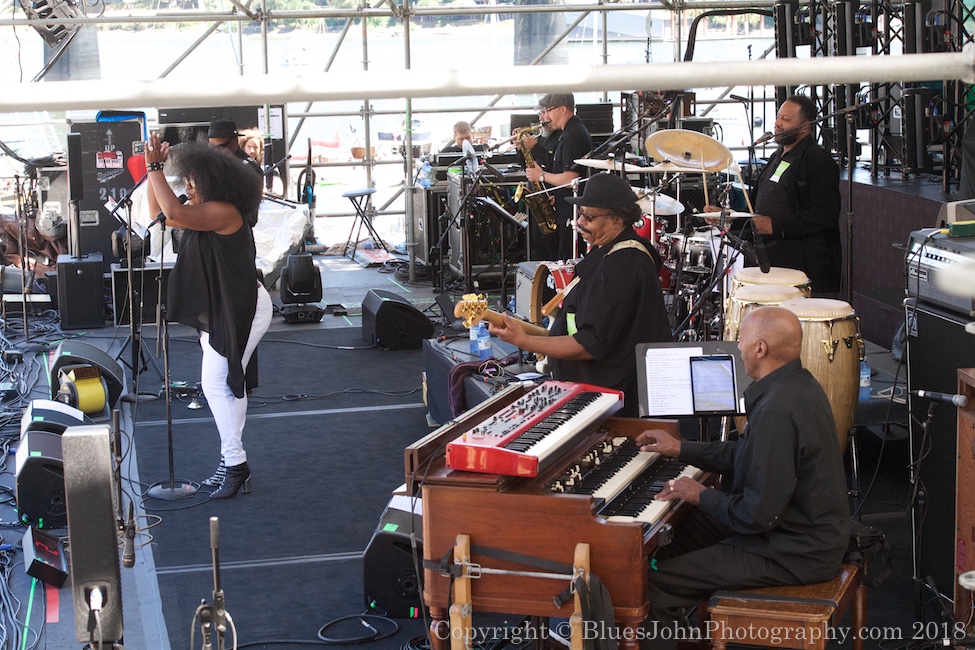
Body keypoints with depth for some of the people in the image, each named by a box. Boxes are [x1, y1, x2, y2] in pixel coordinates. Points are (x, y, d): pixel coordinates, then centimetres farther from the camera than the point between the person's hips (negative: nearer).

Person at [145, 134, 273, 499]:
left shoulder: (224, 212, -21)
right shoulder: (204, 211, 10)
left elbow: (174, 214, -33)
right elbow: (159, 215, 19)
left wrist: (155, 168, -25)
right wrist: (152, 171, 8)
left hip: (242, 308, -11)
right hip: (219, 310, 11)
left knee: (217, 383, -12)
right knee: (223, 383, 14)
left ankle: (234, 464, -6)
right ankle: (232, 462, 22)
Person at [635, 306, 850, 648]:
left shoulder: (777, 411, -29)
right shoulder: (796, 384, 4)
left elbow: (757, 515, -27)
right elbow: (750, 455, 18)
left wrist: (700, 495, -11)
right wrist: (680, 448, 20)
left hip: (795, 555, -11)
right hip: (812, 533, 11)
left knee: (657, 584, -12)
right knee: (678, 534, 24)